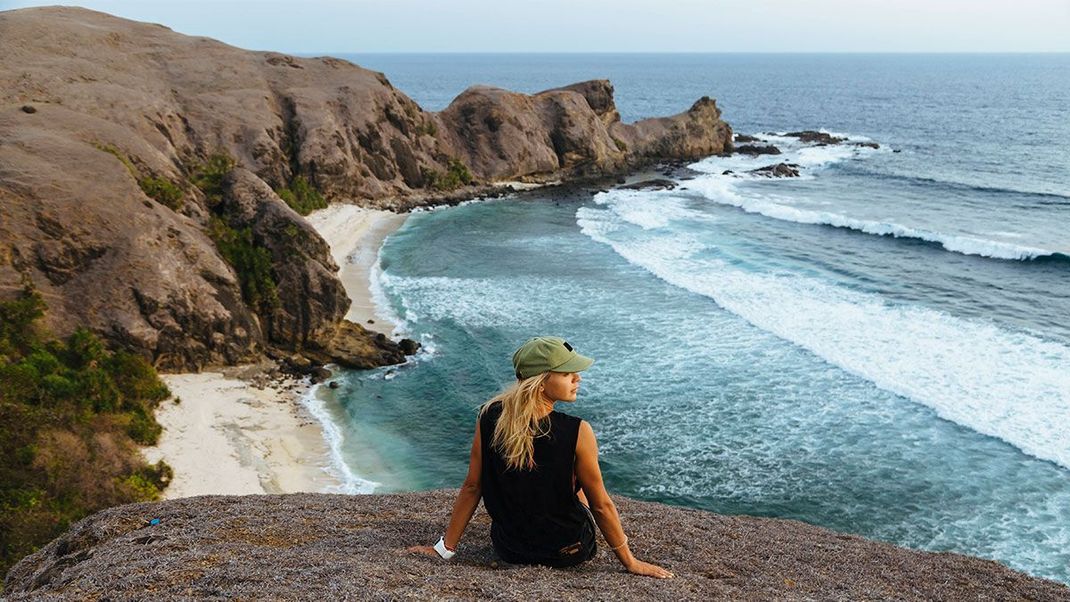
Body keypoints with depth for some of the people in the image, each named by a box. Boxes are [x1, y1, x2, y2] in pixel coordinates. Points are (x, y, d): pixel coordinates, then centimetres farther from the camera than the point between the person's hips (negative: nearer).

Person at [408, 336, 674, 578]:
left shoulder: (489, 417, -16)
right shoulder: (577, 433, -25)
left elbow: (471, 488, -8)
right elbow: (601, 505, -15)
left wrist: (445, 548, 5)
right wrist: (630, 562, -1)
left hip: (508, 548, 3)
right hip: (566, 553, -3)